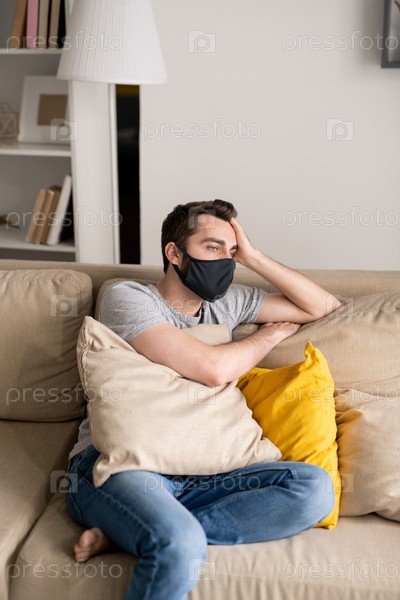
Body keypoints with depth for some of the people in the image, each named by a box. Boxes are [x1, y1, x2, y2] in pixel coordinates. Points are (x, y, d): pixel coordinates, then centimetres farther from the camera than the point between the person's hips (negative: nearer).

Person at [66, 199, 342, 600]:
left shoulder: (226, 302, 17)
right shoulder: (127, 296, -2)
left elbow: (326, 308, 17)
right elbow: (213, 368, -14)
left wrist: (253, 258, 9)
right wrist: (270, 335, 5)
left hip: (192, 475, 7)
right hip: (116, 466, -7)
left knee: (314, 486, -20)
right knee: (180, 545, -40)